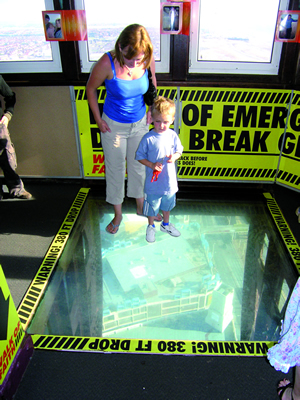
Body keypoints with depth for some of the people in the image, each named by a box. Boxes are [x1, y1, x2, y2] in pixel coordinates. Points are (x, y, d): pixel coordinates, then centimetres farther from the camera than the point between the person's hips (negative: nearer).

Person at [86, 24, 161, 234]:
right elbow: (91, 89, -9)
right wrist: (98, 120, -8)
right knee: (115, 169, 11)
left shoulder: (148, 60, -18)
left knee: (139, 166, 18)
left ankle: (141, 206, 41)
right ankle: (118, 214, 32)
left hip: (140, 123, 3)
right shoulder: (107, 63, -27)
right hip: (113, 126, -3)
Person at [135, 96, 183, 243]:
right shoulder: (148, 138, -17)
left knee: (167, 204, 24)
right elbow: (140, 157, -9)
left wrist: (174, 156, -15)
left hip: (169, 180, 4)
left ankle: (166, 224, 49)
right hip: (153, 181, -3)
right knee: (152, 204, 15)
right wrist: (152, 165, -22)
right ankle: (151, 227, 40)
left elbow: (179, 150, 7)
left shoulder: (172, 135, -7)